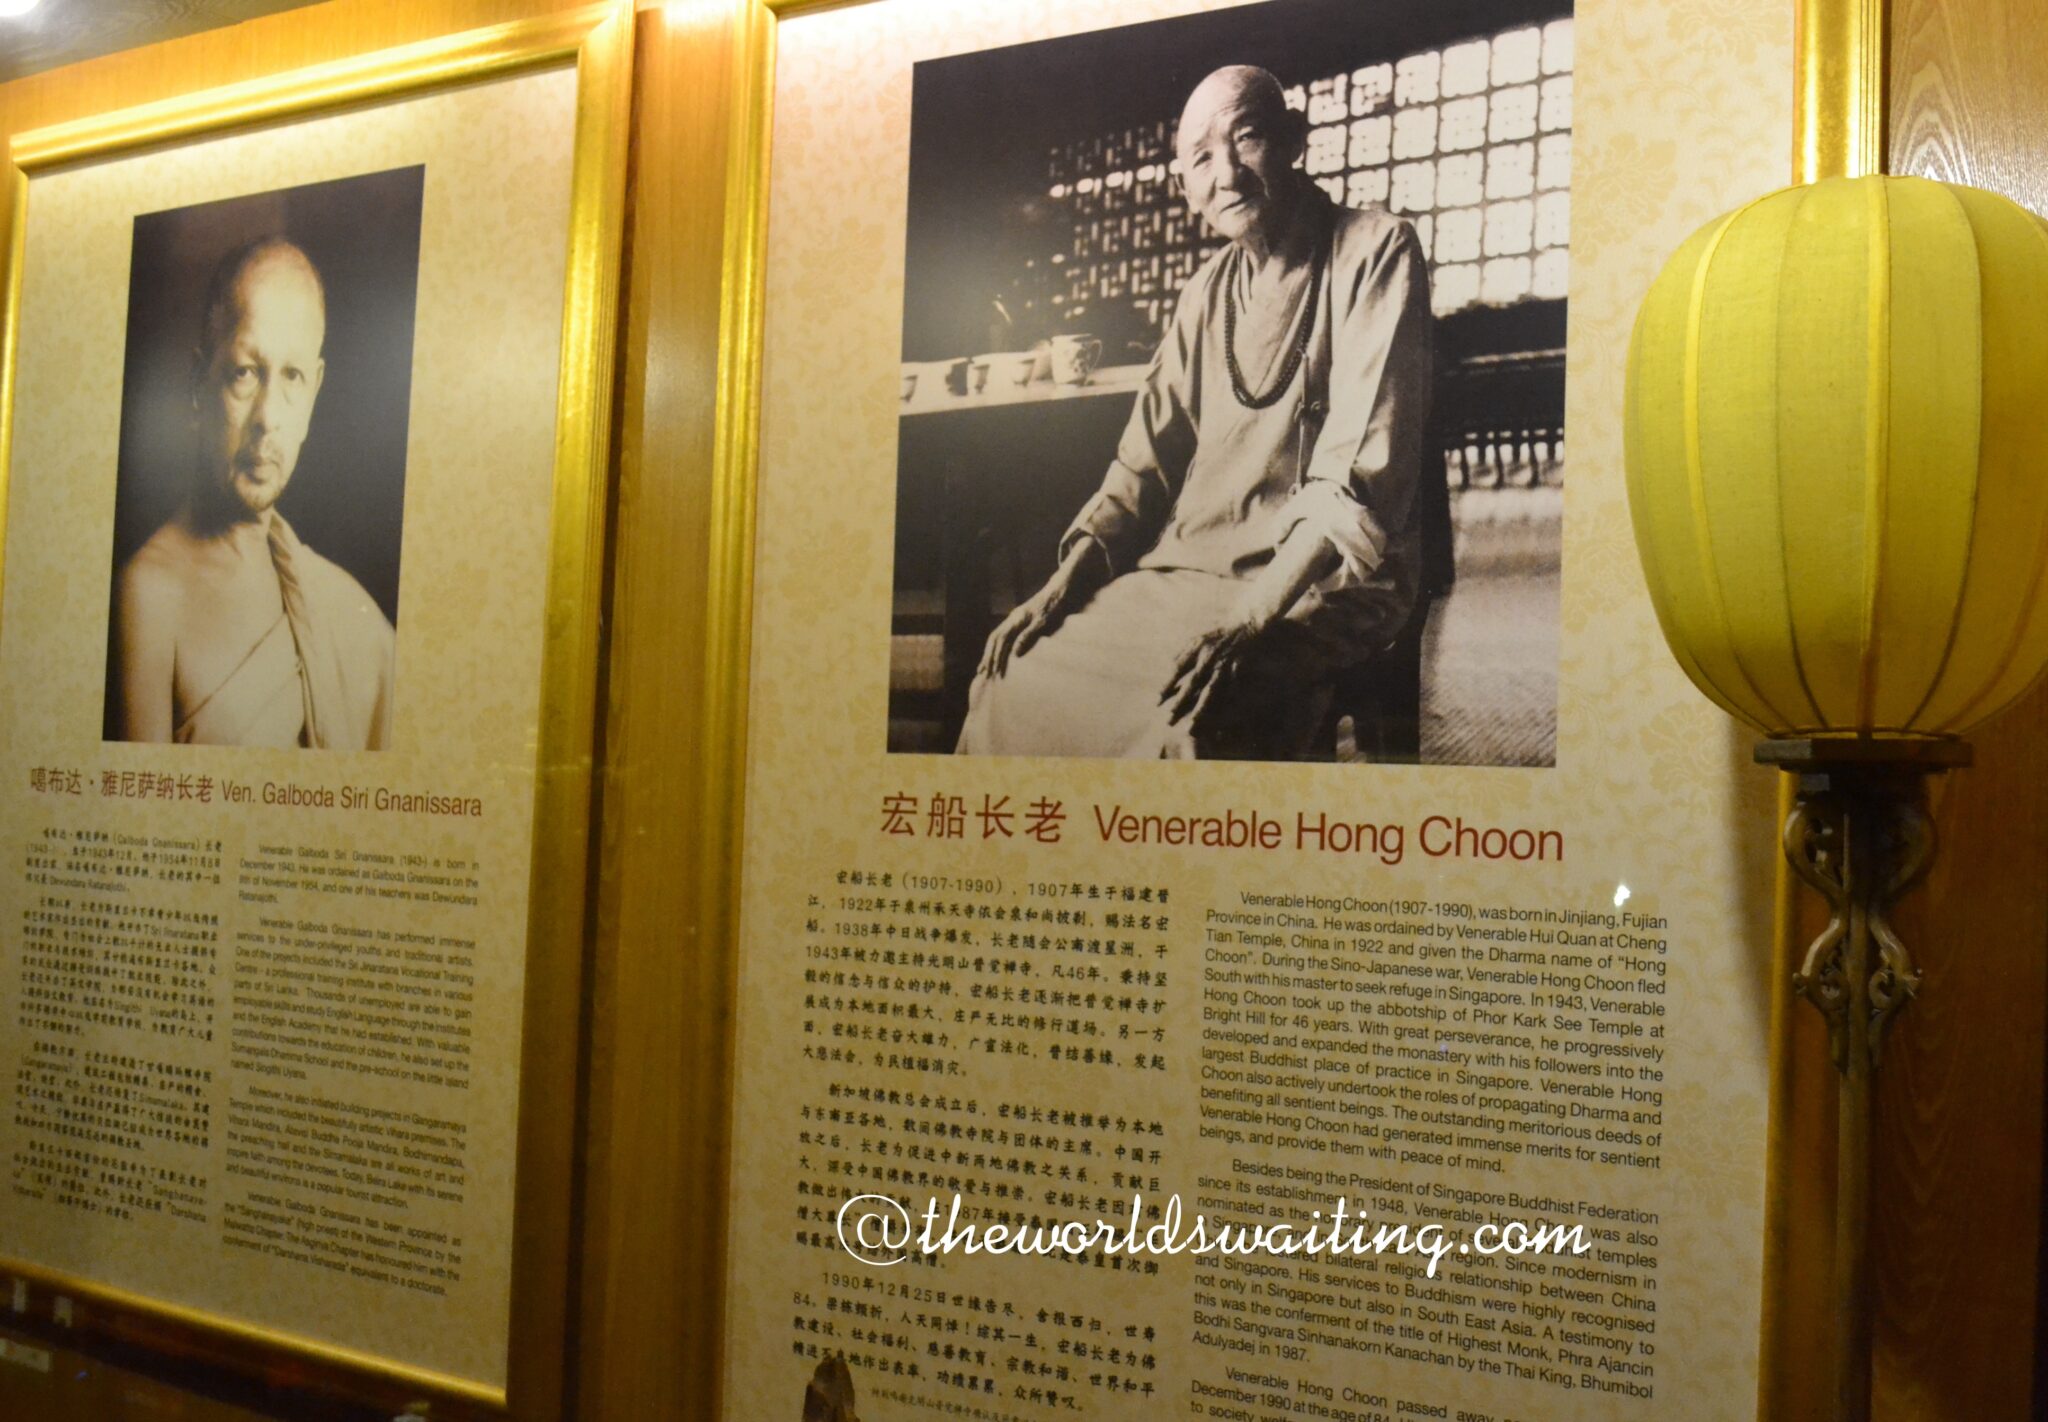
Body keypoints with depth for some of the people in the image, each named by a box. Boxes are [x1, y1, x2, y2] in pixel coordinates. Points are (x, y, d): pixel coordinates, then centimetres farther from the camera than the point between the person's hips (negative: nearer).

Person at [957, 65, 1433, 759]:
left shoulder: (1376, 251, -4)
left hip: (1323, 579, -6)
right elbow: (1149, 455, 17)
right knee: (1015, 671, -9)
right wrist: (1073, 573, -1)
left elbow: (1362, 468, -16)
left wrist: (1255, 612, -27)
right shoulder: (1208, 290, 17)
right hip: (1188, 568, 7)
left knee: (1190, 707, -35)